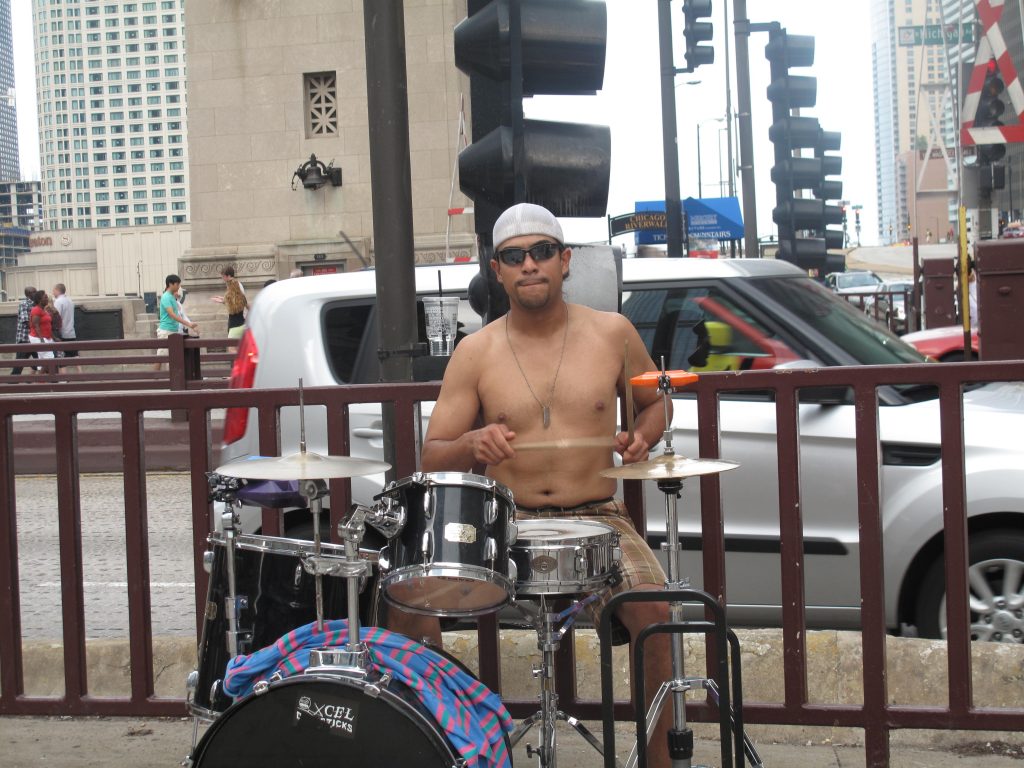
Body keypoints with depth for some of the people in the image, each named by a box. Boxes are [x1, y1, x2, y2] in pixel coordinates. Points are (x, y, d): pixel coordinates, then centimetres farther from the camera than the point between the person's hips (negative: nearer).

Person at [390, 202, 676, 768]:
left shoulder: (611, 333, 5)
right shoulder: (475, 353, 3)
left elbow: (653, 402, 21)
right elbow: (430, 460, 3)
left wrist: (641, 437, -2)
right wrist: (471, 444, -19)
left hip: (596, 519, -1)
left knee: (653, 609, -28)